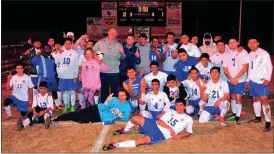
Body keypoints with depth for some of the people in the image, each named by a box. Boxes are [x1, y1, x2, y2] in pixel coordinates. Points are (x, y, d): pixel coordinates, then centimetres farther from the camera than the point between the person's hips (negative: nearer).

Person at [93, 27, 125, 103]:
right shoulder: (100, 42, 4)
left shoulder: (119, 44, 5)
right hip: (103, 72, 0)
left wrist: (122, 53, -24)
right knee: (104, 91, 13)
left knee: (115, 91, 9)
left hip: (115, 72, 0)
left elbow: (122, 58, -3)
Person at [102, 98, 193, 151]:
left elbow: (188, 133, 12)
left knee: (143, 141, -32)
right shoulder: (171, 111, 15)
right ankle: (124, 131, 21)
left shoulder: (188, 119, 9)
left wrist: (179, 136, -9)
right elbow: (160, 121, 4)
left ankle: (115, 145, -28)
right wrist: (170, 128, -12)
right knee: (135, 118, -13)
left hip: (162, 135, -4)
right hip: (155, 125, 5)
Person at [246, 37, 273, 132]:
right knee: (255, 99, 13)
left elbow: (269, 66, -9)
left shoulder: (263, 53, -7)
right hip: (252, 81, 7)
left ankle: (268, 123, -12)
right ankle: (258, 117, 28)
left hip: (262, 81, -7)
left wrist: (267, 79, -18)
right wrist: (248, 80, 20)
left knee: (264, 100, -12)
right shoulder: (250, 55, 14)